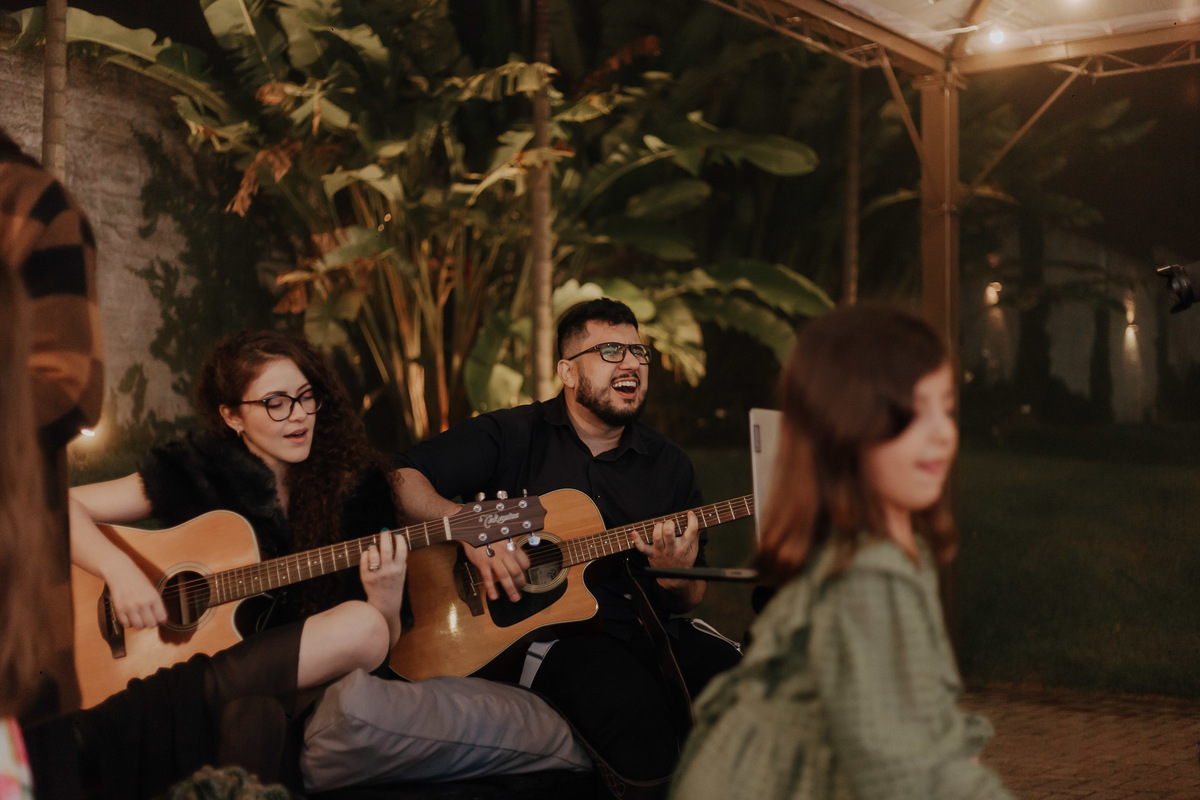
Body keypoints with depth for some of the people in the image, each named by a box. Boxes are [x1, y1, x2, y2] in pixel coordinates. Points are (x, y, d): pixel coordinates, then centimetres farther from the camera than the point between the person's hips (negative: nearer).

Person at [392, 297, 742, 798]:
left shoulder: (668, 465, 16)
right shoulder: (512, 436, 5)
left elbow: (690, 600, 18)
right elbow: (400, 478, -3)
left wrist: (678, 576, -7)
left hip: (648, 626, 5)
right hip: (542, 627, -5)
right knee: (637, 719, -34)